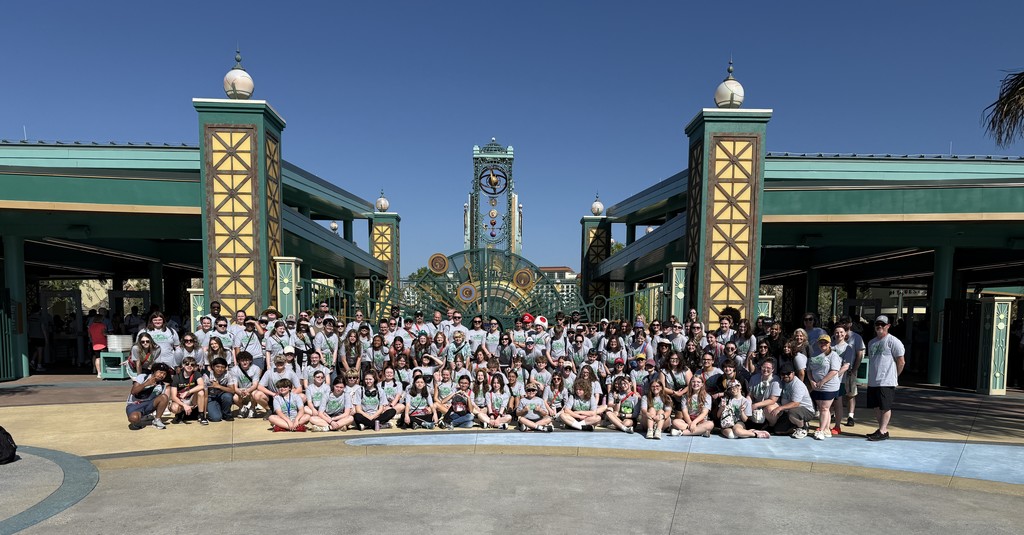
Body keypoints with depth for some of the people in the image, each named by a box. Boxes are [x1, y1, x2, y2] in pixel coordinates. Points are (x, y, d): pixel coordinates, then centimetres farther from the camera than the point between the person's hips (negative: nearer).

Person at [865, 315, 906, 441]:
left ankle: (883, 431, 1)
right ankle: (882, 429, 21)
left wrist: (894, 376, 1)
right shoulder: (871, 343, 16)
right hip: (872, 381, 7)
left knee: (885, 407, -2)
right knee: (876, 407, 11)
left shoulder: (893, 341, -7)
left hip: (886, 382, -7)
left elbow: (901, 362, -6)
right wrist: (870, 378, 17)